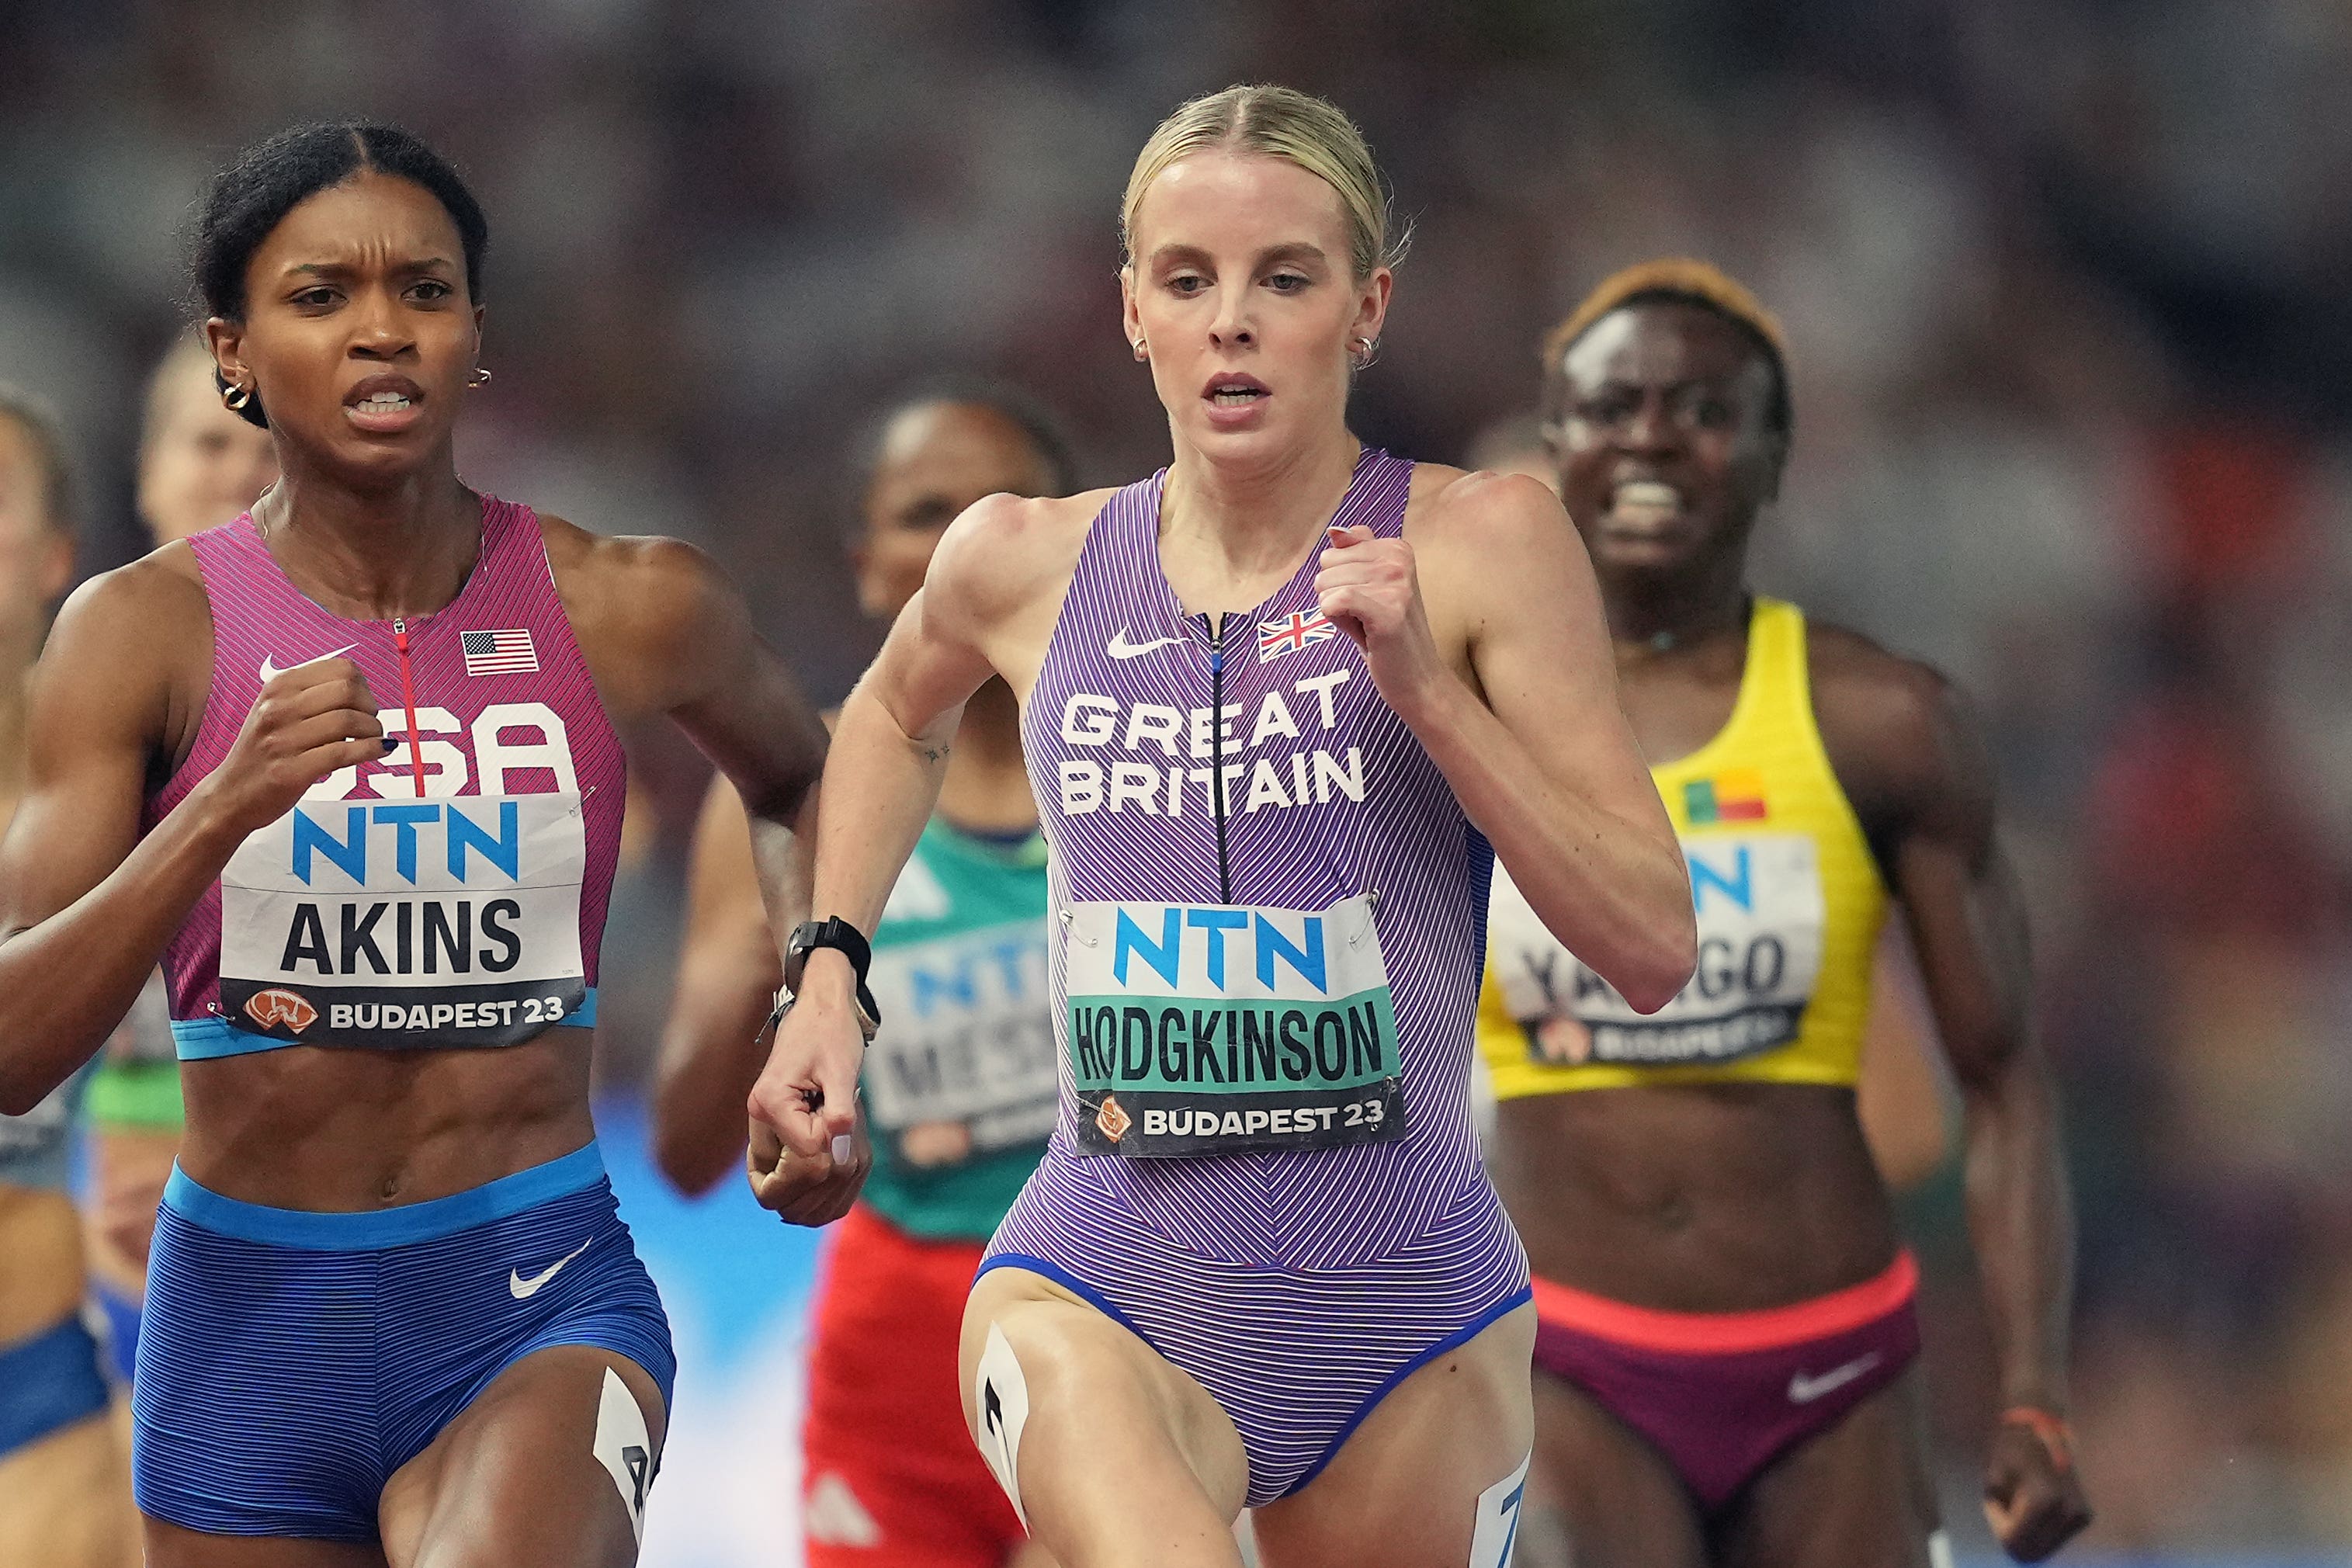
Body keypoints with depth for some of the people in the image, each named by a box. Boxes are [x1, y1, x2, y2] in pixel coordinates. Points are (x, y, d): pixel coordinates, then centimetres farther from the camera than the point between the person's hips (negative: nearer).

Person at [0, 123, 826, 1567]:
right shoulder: (149, 629, -4)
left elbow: (796, 777, 23)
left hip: (539, 1297, -2)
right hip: (253, 1319, 2)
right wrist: (226, 806, -25)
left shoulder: (628, 609, -1)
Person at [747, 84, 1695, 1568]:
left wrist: (1422, 684, -17)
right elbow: (899, 716, 29)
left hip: (1402, 1327, 1)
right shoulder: (1027, 564, 3)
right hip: (1099, 1293, -1)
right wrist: (827, 974, 17)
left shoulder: (1480, 542, -4)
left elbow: (1655, 946, -9)